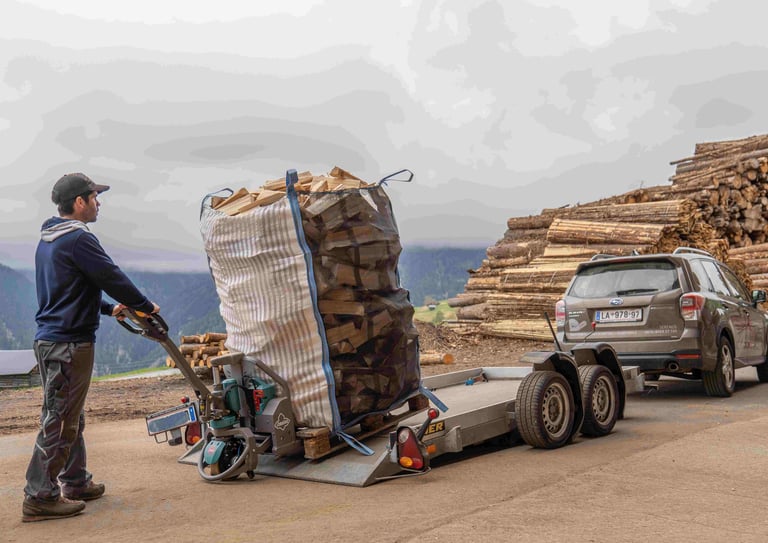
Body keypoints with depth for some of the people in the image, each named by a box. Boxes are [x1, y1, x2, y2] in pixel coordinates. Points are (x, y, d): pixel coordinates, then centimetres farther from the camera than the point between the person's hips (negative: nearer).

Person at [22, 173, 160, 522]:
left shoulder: (47, 240, 16)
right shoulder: (78, 239, -16)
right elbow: (112, 278, -14)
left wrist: (109, 308, 26)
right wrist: (146, 306, 0)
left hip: (49, 339, 10)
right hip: (69, 342, -10)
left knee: (70, 418, 18)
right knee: (58, 420, -4)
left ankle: (75, 482, 28)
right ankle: (40, 496, 2)